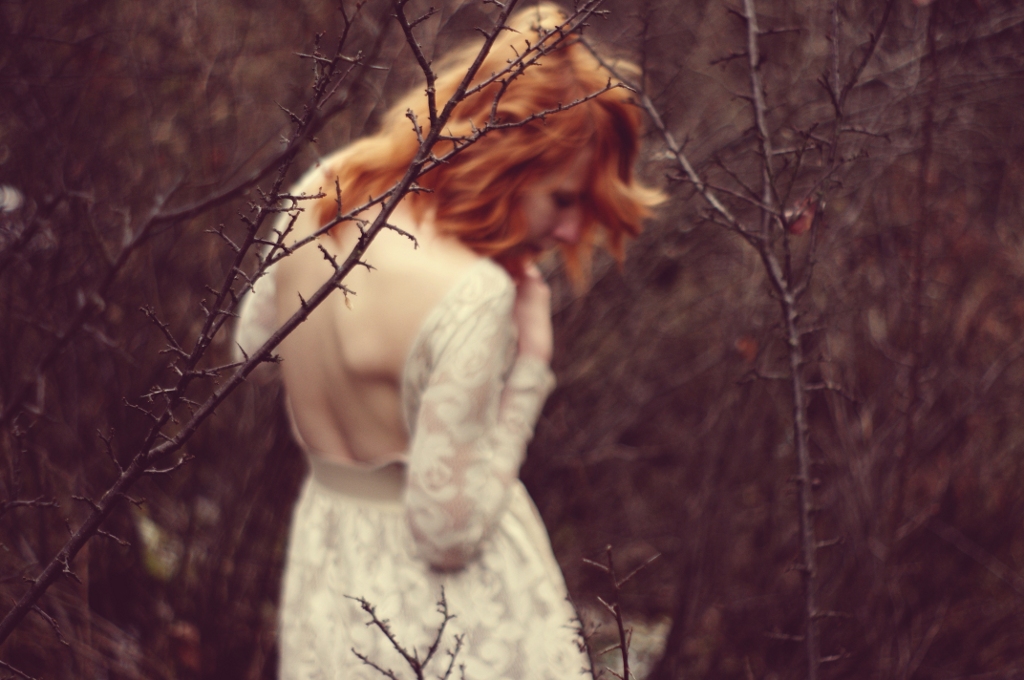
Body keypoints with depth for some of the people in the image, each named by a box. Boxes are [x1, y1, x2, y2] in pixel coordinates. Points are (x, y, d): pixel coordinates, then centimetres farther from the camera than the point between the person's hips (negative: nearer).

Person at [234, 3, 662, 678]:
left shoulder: (320, 195, -7)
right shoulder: (473, 296, -29)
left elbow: (254, 338, 14)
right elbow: (449, 526, -24)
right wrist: (530, 367, -19)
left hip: (325, 568, 7)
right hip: (447, 607, -7)